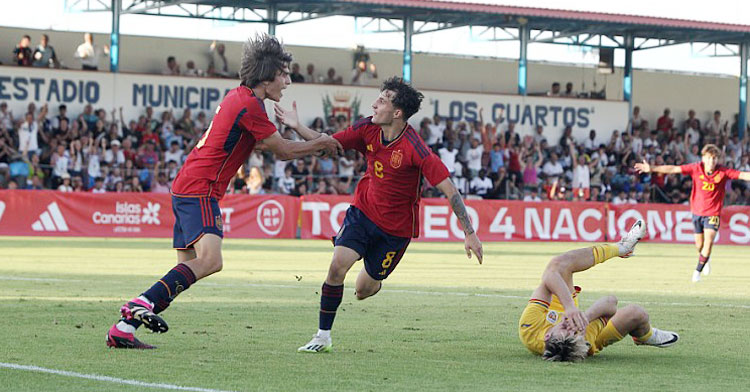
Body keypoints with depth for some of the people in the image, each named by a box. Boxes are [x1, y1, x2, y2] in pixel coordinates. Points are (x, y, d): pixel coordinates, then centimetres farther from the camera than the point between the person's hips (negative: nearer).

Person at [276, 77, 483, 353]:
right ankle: (323, 336, -3)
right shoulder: (367, 129, -11)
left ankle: (375, 279, 45)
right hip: (363, 209, 3)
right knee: (337, 265, -17)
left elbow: (449, 190, -26)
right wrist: (297, 127, -14)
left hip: (396, 226, -3)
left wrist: (470, 234, -27)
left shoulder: (414, 149, -28)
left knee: (364, 290, 5)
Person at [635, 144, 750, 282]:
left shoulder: (724, 172, -12)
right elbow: (673, 169, -10)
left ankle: (698, 271, -2)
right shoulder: (696, 168, -10)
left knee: (709, 241, -18)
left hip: (713, 213, -2)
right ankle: (706, 259, 47)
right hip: (697, 211, 2)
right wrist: (652, 169, -13)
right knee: (699, 245, 13)